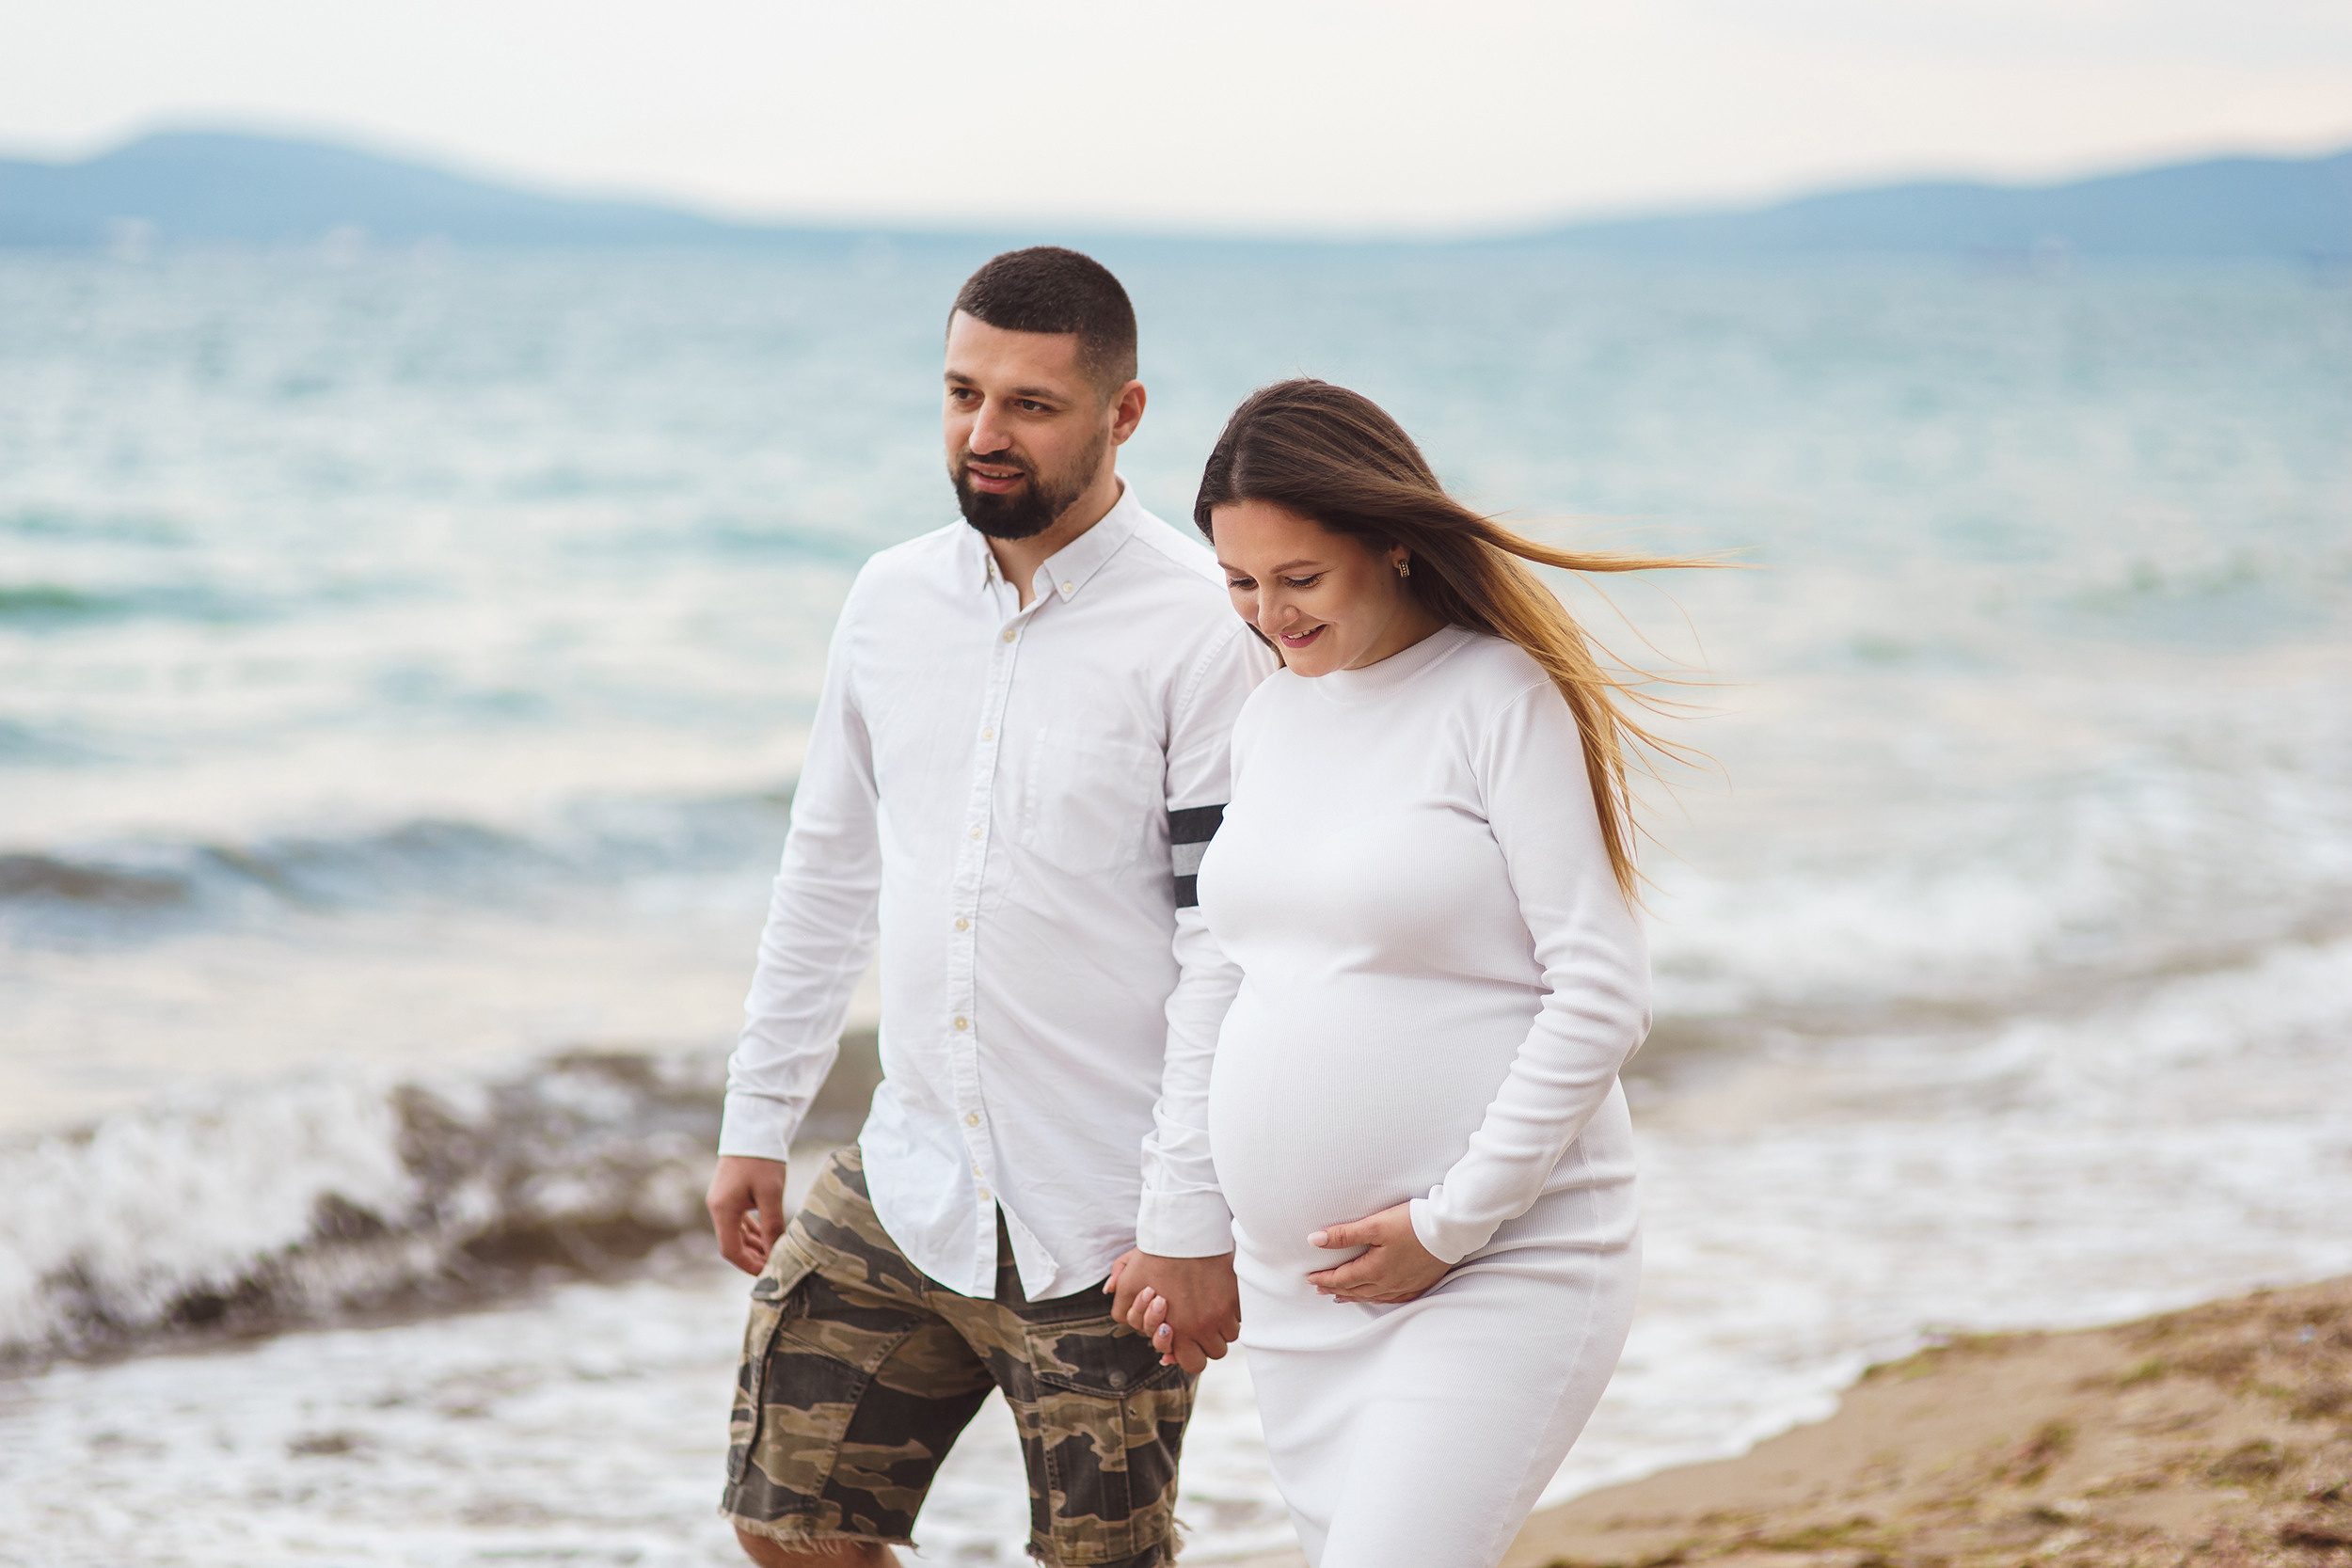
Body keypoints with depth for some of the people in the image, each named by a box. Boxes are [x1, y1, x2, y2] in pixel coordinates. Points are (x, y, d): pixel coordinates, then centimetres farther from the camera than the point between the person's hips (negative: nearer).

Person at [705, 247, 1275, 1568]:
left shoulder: (1204, 629, -12)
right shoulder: (895, 600, 7)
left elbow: (1230, 945, -14)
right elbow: (830, 870, 17)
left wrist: (1193, 1223, -16)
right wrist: (758, 1120, 16)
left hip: (1100, 1229, -6)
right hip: (906, 1188, 6)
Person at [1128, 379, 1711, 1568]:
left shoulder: (1503, 701, -9)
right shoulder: (1269, 717, 12)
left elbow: (1602, 994, -13)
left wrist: (1452, 1222, -14)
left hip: (1500, 1277, -7)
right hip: (1296, 1284, 7)